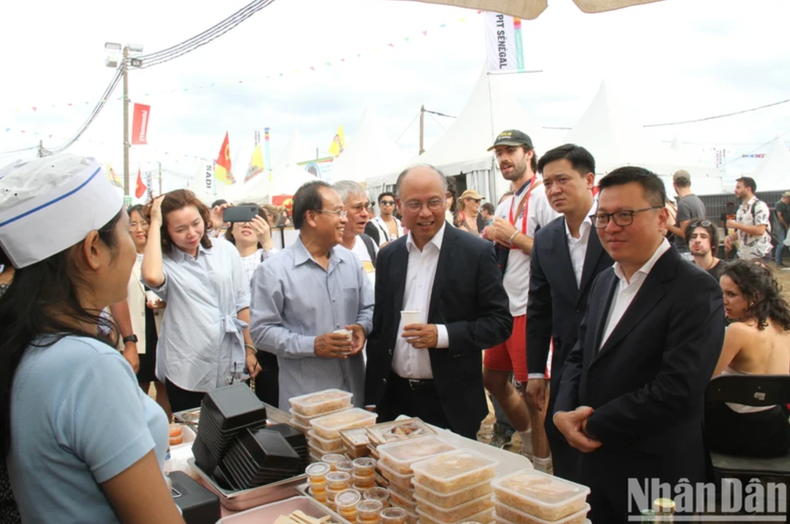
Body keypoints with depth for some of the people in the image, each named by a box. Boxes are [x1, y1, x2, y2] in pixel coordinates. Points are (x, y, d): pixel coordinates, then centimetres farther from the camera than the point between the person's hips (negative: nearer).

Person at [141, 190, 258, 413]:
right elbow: (151, 277, -31)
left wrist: (250, 349, 7)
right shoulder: (165, 261, -6)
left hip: (230, 367, 2)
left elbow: (241, 302, 6)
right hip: (186, 372, -2)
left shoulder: (225, 250, 0)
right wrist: (154, 223, -20)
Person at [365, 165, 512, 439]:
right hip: (394, 398, 4)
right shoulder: (388, 256, 5)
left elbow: (500, 322, -7)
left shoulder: (476, 252, -8)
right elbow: (378, 327, 9)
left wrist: (442, 335, -20)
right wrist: (372, 398, 8)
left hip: (451, 402, -3)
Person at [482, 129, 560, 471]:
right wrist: (490, 234, 1)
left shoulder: (543, 197, -11)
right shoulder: (505, 205, 16)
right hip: (503, 307, 9)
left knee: (531, 387, 0)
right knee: (493, 378, 17)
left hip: (530, 310, -9)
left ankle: (541, 465, 19)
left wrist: (513, 235, -16)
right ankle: (529, 439, 38)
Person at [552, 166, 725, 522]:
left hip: (656, 475, -6)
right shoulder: (605, 281, 8)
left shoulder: (695, 291, -16)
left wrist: (594, 425, -16)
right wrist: (563, 411, -6)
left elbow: (679, 390, -24)